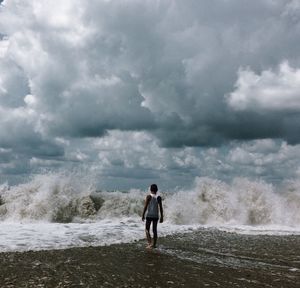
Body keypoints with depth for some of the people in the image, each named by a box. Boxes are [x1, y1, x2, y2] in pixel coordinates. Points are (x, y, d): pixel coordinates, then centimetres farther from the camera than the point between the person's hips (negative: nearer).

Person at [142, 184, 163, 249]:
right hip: (156, 216, 3)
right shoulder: (159, 197, 0)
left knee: (147, 229, 4)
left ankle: (150, 242, -12)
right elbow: (161, 208, 1)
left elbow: (145, 207, -10)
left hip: (149, 215, -3)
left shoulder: (149, 196, -8)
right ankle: (154, 244, 12)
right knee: (154, 230, 10)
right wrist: (161, 217, 8)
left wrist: (143, 215, -3)